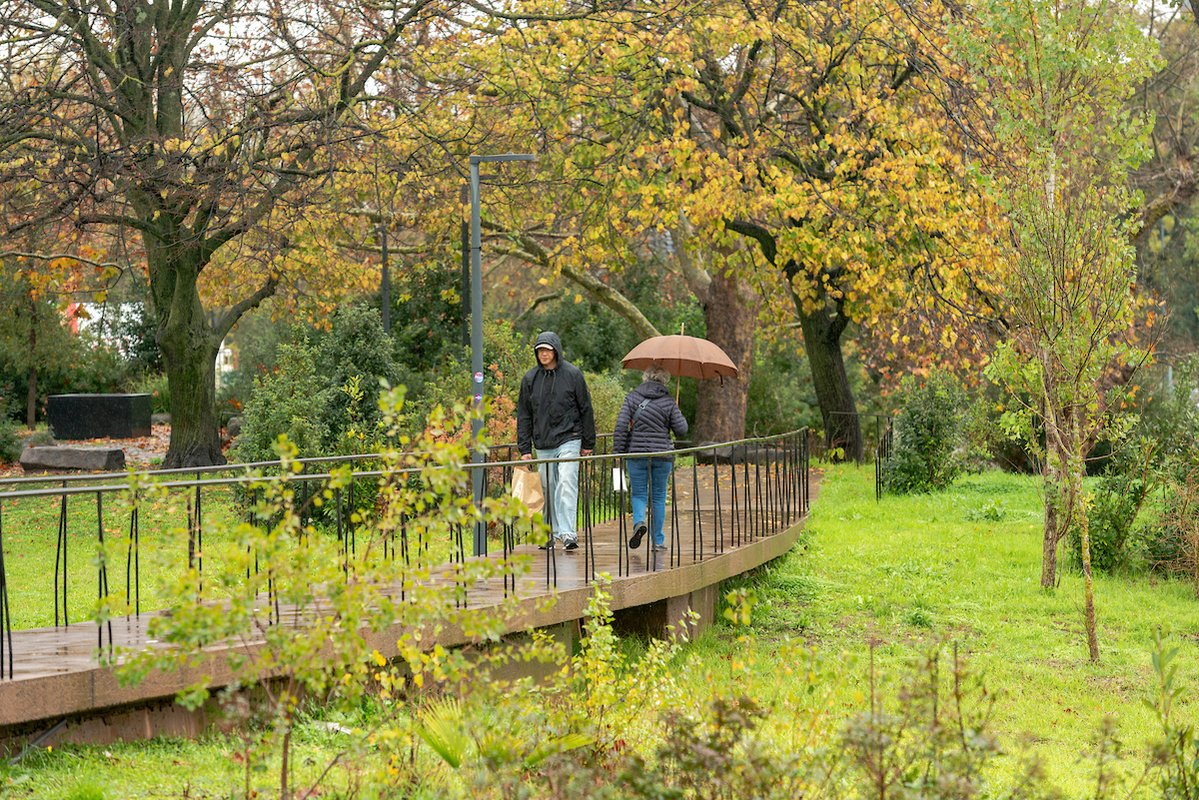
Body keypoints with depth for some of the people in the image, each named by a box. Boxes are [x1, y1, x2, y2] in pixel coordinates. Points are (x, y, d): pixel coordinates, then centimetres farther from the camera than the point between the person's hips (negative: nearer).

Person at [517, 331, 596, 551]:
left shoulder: (572, 374, -1)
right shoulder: (530, 379, 7)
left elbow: (585, 409, 4)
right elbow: (523, 415, 10)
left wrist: (588, 443, 4)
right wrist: (524, 448, 5)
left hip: (568, 441, -4)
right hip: (542, 444, 4)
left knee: (567, 485, -14)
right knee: (548, 490, 7)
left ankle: (568, 533, -19)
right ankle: (553, 533, 15)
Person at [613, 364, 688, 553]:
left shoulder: (632, 397, 0)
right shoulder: (668, 401, -3)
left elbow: (621, 424, -6)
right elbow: (681, 429, -3)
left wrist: (619, 451, -1)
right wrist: (679, 416, 18)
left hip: (636, 453, 0)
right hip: (662, 454, 0)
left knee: (638, 494, 10)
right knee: (658, 497, 10)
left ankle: (639, 522, -20)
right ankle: (658, 541, 11)